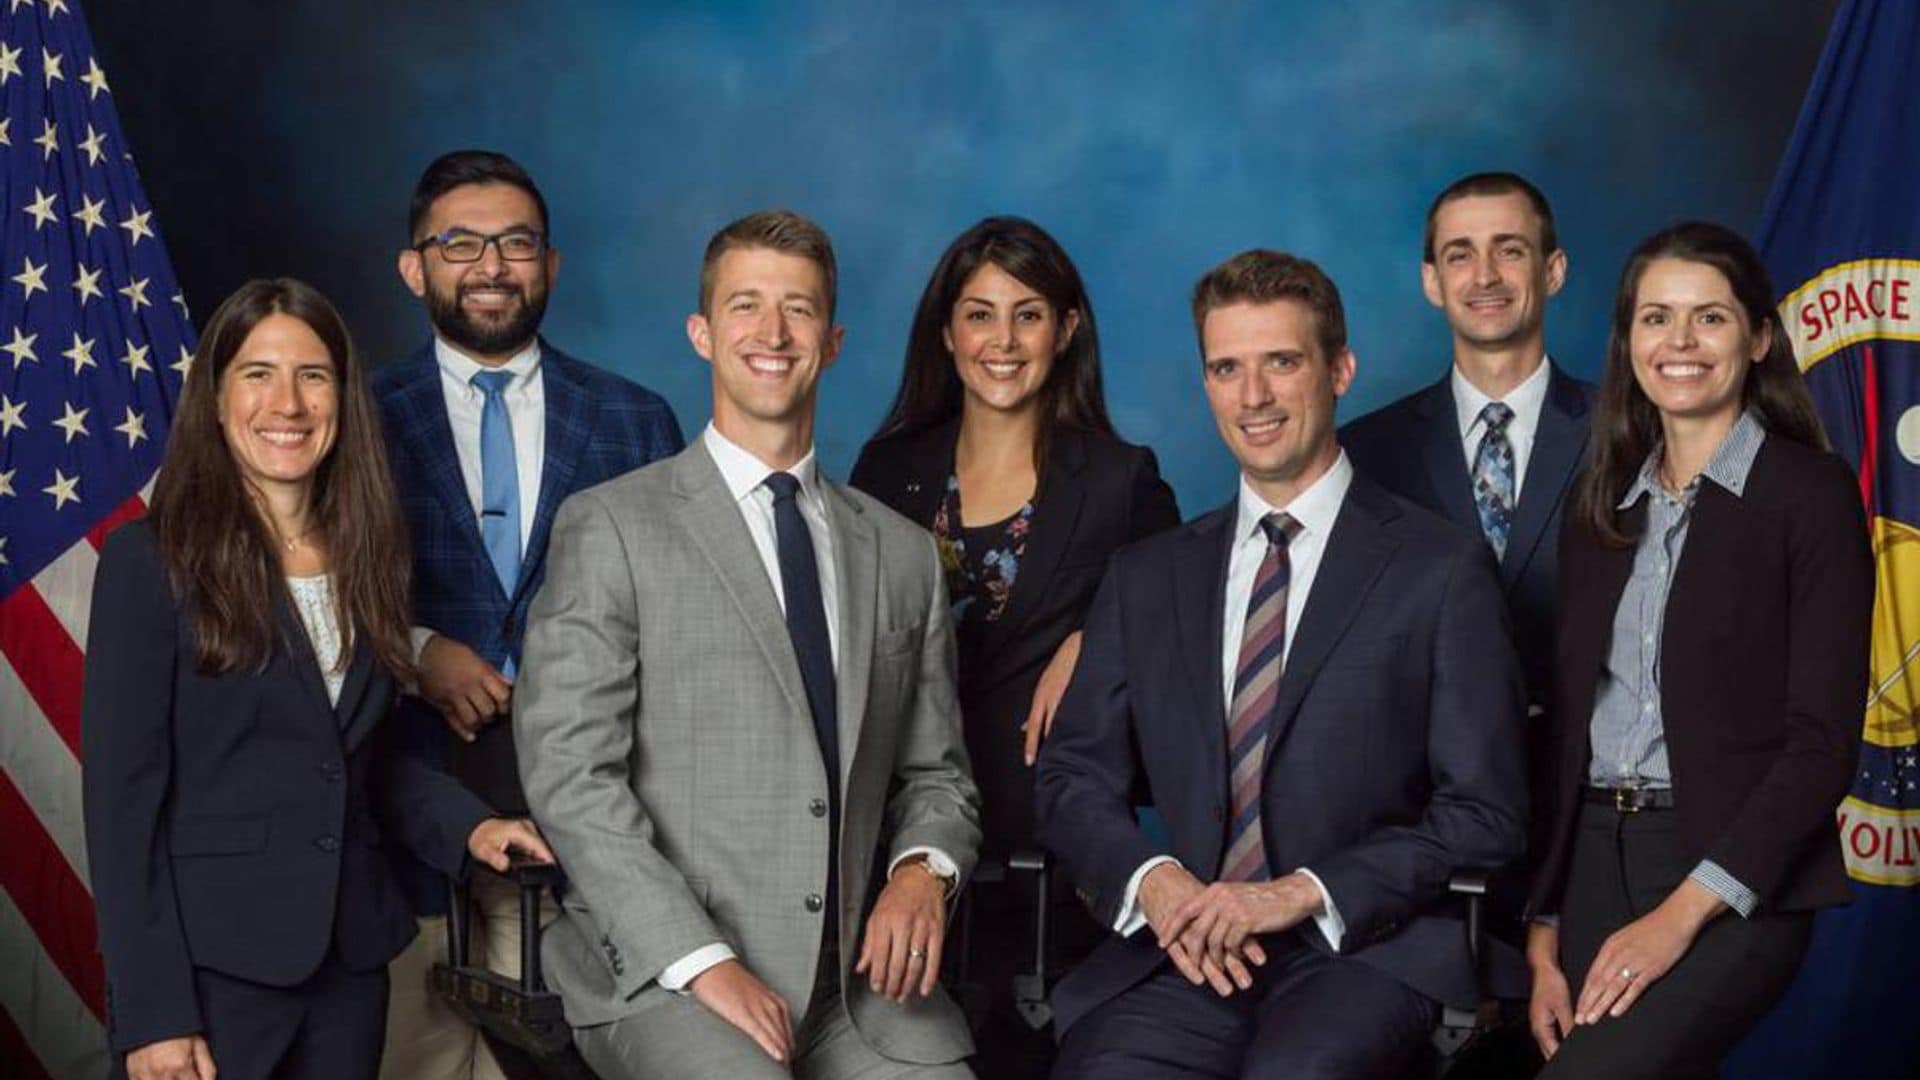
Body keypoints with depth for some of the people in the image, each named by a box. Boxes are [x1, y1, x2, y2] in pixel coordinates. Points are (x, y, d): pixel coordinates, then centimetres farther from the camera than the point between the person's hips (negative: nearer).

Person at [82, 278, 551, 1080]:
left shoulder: (361, 558, 9)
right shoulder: (151, 561, -7)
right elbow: (122, 794, -10)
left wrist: (464, 825, -2)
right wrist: (152, 1013, -15)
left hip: (350, 956, 5)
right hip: (211, 962, -5)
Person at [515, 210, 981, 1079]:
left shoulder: (902, 554, 15)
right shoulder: (610, 529, 0)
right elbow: (569, 774, -7)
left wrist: (924, 869, -3)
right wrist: (704, 964, -15)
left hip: (858, 976, 4)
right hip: (662, 976, -4)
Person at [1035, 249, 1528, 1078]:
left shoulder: (1442, 571, 3)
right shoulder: (1147, 577, 15)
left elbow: (1485, 813, 0)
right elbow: (1074, 778, 13)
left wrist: (1305, 893, -12)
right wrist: (1154, 879, -7)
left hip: (1364, 949, -3)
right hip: (1185, 954, 3)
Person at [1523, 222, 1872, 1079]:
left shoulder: (1812, 492, -4)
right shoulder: (1600, 508, 12)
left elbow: (1823, 741, -10)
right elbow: (1568, 725, 12)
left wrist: (1684, 910, -17)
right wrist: (1545, 931, 5)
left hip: (1739, 885, -5)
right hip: (1595, 864, 5)